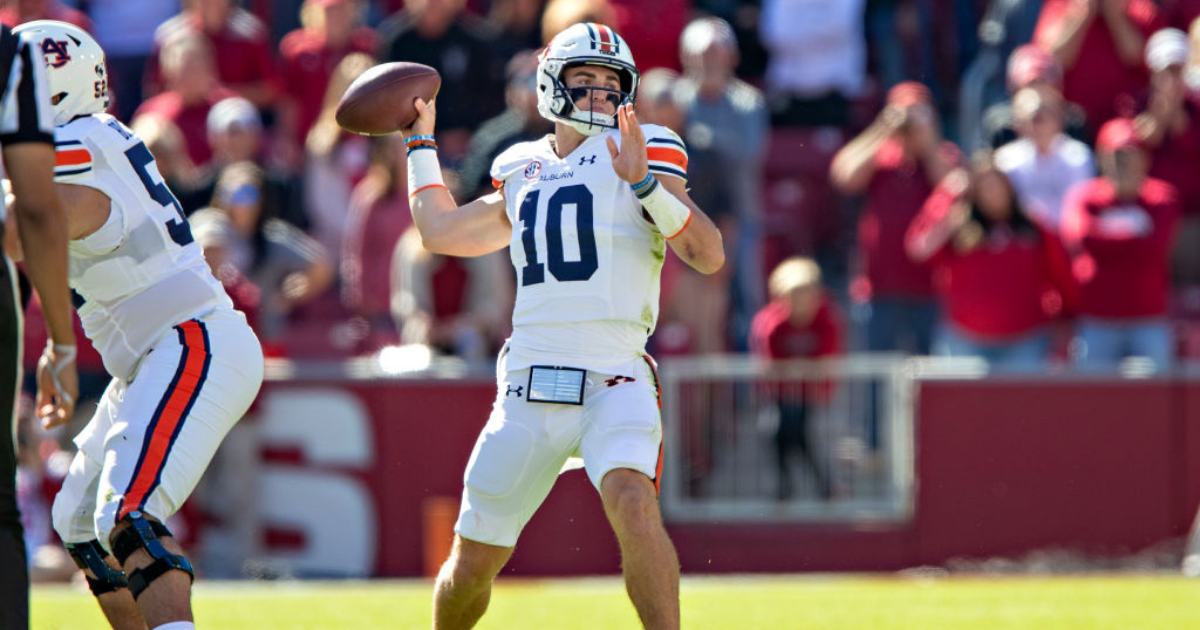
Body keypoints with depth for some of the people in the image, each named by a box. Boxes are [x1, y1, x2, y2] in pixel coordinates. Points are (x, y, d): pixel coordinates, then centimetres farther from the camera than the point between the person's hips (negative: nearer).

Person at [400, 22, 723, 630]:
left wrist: (646, 184, -19)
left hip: (613, 385, -4)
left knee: (632, 503, -33)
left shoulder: (643, 157, 3)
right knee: (472, 563, 6)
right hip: (528, 391, 4)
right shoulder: (523, 175, 17)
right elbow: (440, 230, 32)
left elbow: (708, 255, -9)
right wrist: (421, 140, 38)